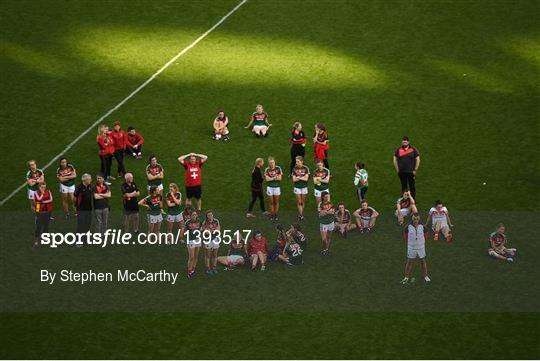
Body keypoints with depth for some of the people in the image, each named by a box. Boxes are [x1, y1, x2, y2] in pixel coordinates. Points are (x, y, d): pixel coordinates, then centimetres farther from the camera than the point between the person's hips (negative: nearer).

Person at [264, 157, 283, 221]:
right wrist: (274, 178, -19)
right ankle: (272, 215, 11)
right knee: (271, 202, 4)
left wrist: (271, 178, -16)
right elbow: (267, 179, -13)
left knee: (276, 202, 5)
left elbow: (280, 178, -7)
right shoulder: (267, 169, -4)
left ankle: (276, 215, 13)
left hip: (277, 187, 0)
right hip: (270, 187, 0)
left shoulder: (278, 168, -2)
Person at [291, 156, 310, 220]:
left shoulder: (306, 168, -6)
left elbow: (306, 179, -12)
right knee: (299, 202, -2)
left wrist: (299, 178, -17)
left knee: (303, 202, 8)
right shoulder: (294, 169, -3)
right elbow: (294, 180, -6)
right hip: (297, 187, 0)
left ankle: (301, 214, 19)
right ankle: (300, 215, -1)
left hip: (304, 187, 0)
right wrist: (302, 178, -16)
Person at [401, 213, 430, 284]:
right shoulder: (408, 226, -13)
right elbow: (405, 234, 4)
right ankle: (406, 277, 15)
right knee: (409, 262, 5)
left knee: (423, 261, 11)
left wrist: (422, 240, 4)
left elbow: (425, 235, 8)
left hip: (421, 247, 1)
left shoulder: (422, 226, -9)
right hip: (411, 248, -1)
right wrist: (409, 240, 4)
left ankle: (425, 276, 25)